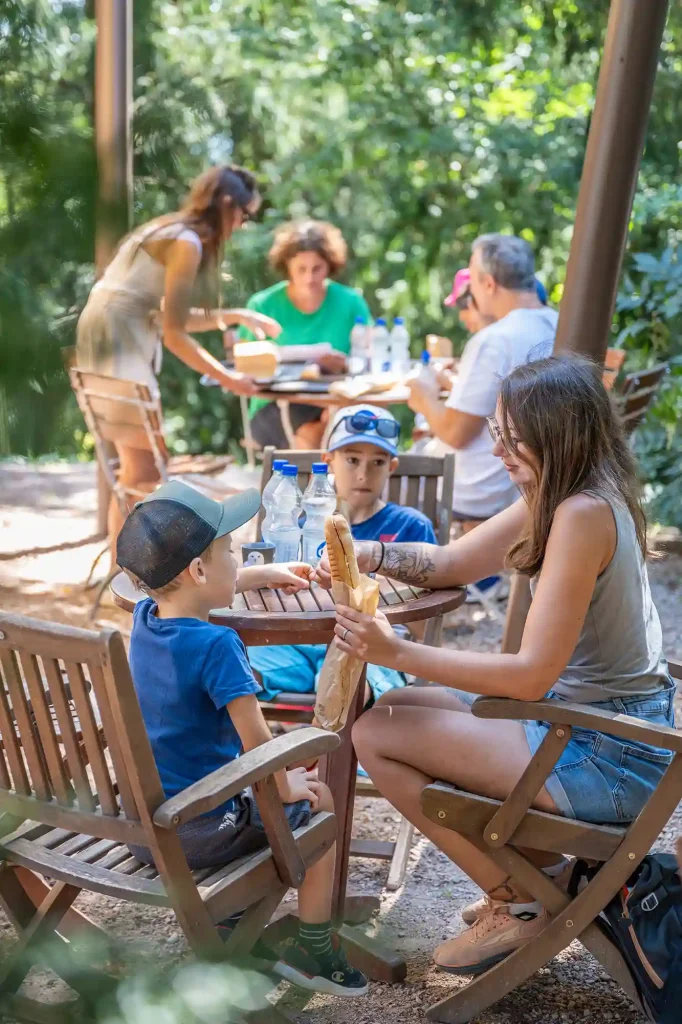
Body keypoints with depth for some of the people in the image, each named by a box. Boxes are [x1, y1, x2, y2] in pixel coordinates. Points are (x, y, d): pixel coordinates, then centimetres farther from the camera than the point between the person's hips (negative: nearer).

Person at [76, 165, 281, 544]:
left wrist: (235, 316, 19)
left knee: (138, 469, 12)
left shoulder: (170, 231, 16)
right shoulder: (187, 242, -13)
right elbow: (174, 333, -15)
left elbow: (172, 316, 19)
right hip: (117, 343, -10)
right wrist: (227, 378, -10)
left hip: (116, 340, 10)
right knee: (145, 471, -9)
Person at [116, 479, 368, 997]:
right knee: (321, 801, 13)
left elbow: (196, 588, 22)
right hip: (199, 831, -8)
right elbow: (256, 737, -25)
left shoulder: (144, 619, -1)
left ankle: (231, 913, 40)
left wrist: (265, 573, 34)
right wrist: (284, 787, -4)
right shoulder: (216, 645, -26)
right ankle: (313, 950, 21)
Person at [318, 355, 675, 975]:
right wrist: (375, 556, -7)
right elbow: (451, 563, 12)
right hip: (584, 718, 10)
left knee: (377, 735, -9)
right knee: (396, 711, 15)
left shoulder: (583, 514, -24)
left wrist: (398, 653, -26)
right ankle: (542, 869, 19)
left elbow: (533, 674, -26)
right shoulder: (552, 498, 4)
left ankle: (518, 901, 6)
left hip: (607, 758, -10)